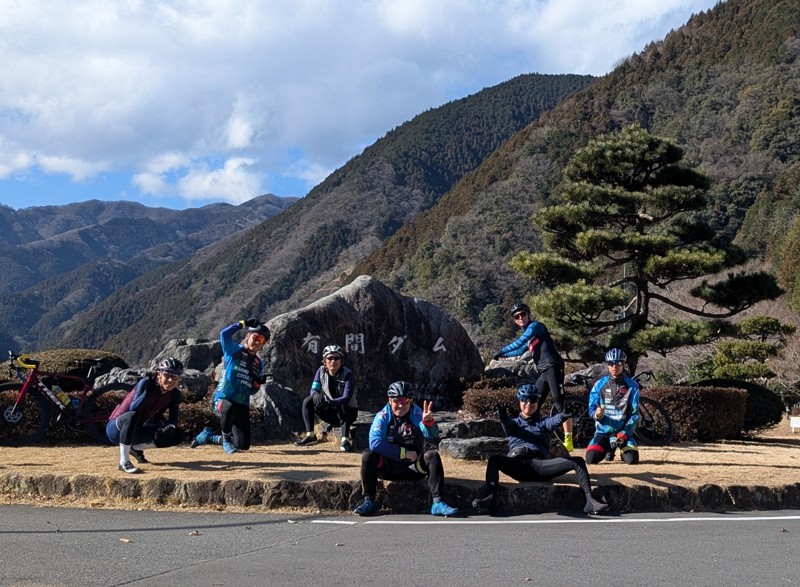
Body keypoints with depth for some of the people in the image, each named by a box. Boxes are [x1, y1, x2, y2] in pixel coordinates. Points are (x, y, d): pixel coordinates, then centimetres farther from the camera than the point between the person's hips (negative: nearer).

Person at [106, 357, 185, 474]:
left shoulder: (174, 394, -3)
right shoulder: (146, 383, -20)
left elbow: (173, 419, -1)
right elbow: (133, 409, -31)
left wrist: (169, 427, -23)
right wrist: (147, 389, -42)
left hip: (137, 431, 6)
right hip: (117, 428, -6)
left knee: (177, 435, -8)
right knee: (132, 416, -40)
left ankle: (135, 448, 8)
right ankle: (124, 462, -31)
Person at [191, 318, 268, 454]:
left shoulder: (258, 364, 15)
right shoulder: (234, 351, 0)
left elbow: (252, 391, 16)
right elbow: (224, 333, -20)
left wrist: (258, 383, -6)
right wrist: (244, 323, -11)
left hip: (242, 405, 6)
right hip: (222, 399, -6)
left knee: (243, 445, 0)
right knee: (229, 407, -43)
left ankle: (209, 436, 28)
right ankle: (226, 439, -13)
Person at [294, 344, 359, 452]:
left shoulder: (348, 374, -19)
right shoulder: (321, 371, -4)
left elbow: (346, 398, -28)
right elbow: (314, 390, -10)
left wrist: (331, 402, -46)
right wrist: (317, 397, -35)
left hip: (348, 412, -5)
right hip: (330, 413, 5)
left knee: (342, 406, -38)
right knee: (308, 401, -15)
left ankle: (345, 440, -35)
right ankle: (310, 435, -12)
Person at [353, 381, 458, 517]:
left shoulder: (416, 414, -8)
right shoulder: (383, 416, -10)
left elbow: (431, 436, -24)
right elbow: (375, 442, -21)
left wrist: (428, 422, -48)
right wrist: (404, 453, -19)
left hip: (413, 467, 0)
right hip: (388, 467, 0)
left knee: (433, 456, -24)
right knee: (368, 455, -26)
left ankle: (437, 503, -27)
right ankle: (368, 501, -19)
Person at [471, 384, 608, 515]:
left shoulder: (542, 422, 27)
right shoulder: (515, 422, 26)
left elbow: (553, 422, 1)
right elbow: (508, 425, -1)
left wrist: (562, 417, -26)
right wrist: (503, 418, -28)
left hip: (541, 464, 1)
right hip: (518, 463, -1)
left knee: (578, 461, -19)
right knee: (494, 459, -32)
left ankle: (589, 501, -32)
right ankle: (489, 499, -49)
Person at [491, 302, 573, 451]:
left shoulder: (535, 326, -5)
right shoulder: (528, 332, 21)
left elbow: (519, 343, -14)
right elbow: (521, 351, 36)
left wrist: (501, 351, -7)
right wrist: (502, 355, 35)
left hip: (553, 368, -10)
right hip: (543, 372, 10)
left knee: (559, 403, -14)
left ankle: (568, 440, -16)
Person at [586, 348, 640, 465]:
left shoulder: (632, 386, -4)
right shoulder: (600, 384, -2)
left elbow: (634, 413, -5)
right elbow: (592, 408, 0)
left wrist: (623, 434, -14)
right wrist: (597, 414, -25)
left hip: (624, 430, -1)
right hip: (603, 430, 1)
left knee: (632, 459, -23)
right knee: (591, 458, -20)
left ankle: (623, 449, 16)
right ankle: (609, 448, 17)